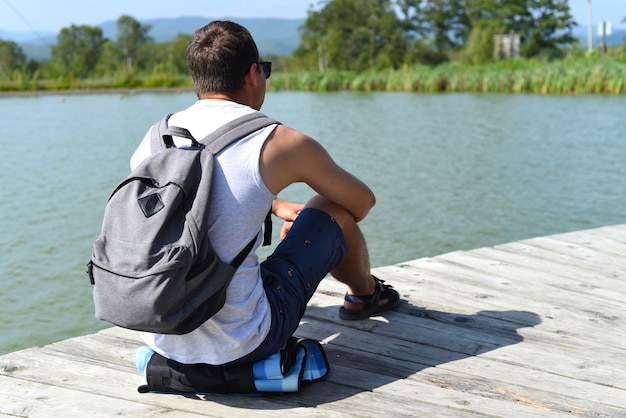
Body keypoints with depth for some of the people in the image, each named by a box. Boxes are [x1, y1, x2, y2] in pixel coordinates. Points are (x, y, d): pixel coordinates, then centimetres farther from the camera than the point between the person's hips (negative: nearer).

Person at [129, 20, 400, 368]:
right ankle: (365, 294, 44)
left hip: (158, 342, 6)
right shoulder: (279, 142, -9)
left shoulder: (155, 137, 5)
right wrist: (339, 226, 31)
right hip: (238, 348, -5)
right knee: (333, 209, 12)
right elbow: (362, 201, 10)